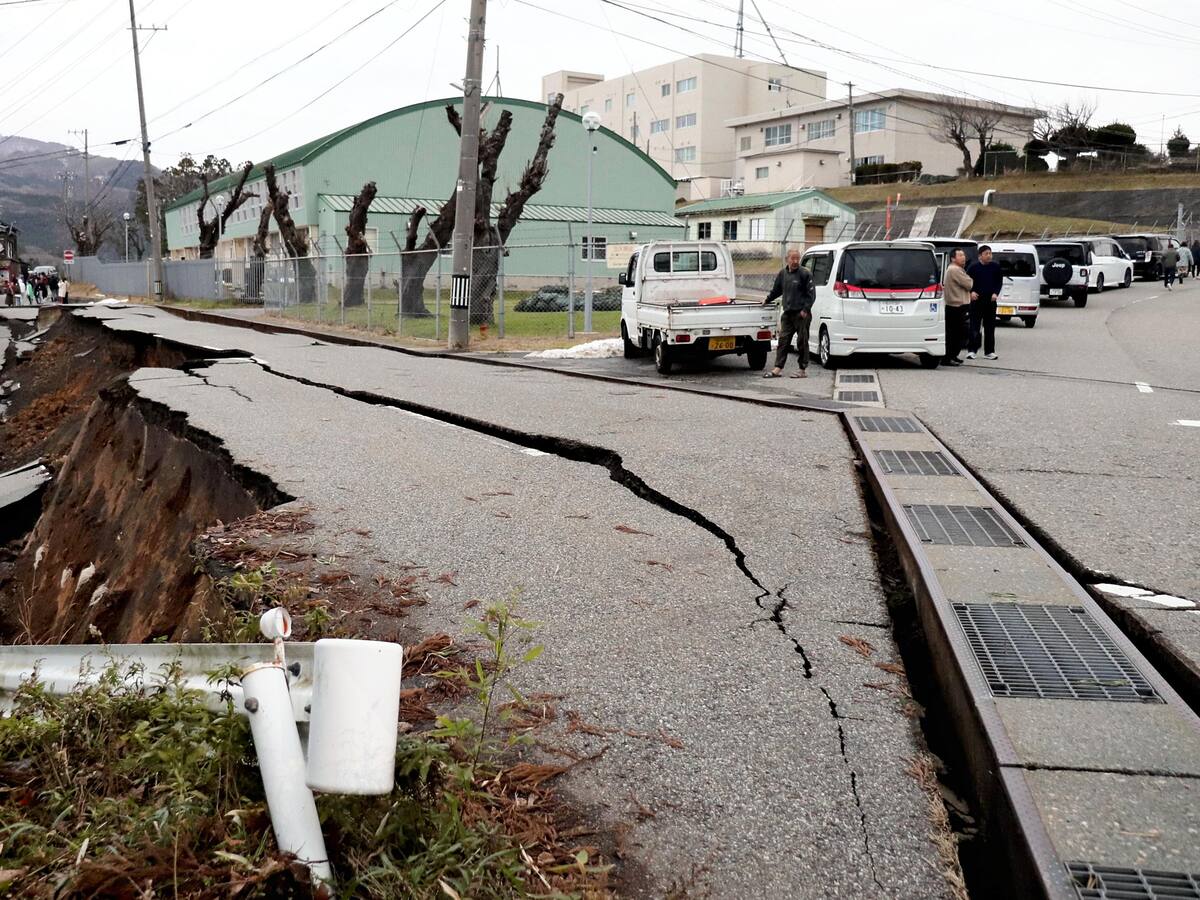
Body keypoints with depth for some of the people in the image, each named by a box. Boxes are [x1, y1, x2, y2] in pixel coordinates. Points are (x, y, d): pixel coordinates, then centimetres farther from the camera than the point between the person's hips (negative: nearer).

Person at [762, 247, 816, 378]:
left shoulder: (805, 274, -6)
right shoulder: (783, 273, 11)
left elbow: (811, 293, -7)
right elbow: (776, 290, 27)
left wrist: (806, 309, -14)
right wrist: (767, 300, 33)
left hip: (801, 314, -5)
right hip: (787, 313, 6)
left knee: (802, 342, 0)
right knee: (783, 340, 3)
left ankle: (803, 370, 7)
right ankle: (778, 369, 4)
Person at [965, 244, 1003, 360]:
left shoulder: (996, 266, 4)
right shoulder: (973, 267, -2)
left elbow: (1000, 281, 10)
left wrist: (996, 293, -4)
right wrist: (971, 292, -13)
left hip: (990, 300, 3)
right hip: (976, 300, -3)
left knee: (990, 327, 6)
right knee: (975, 326, -4)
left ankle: (989, 352, 11)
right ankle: (971, 350, 1)